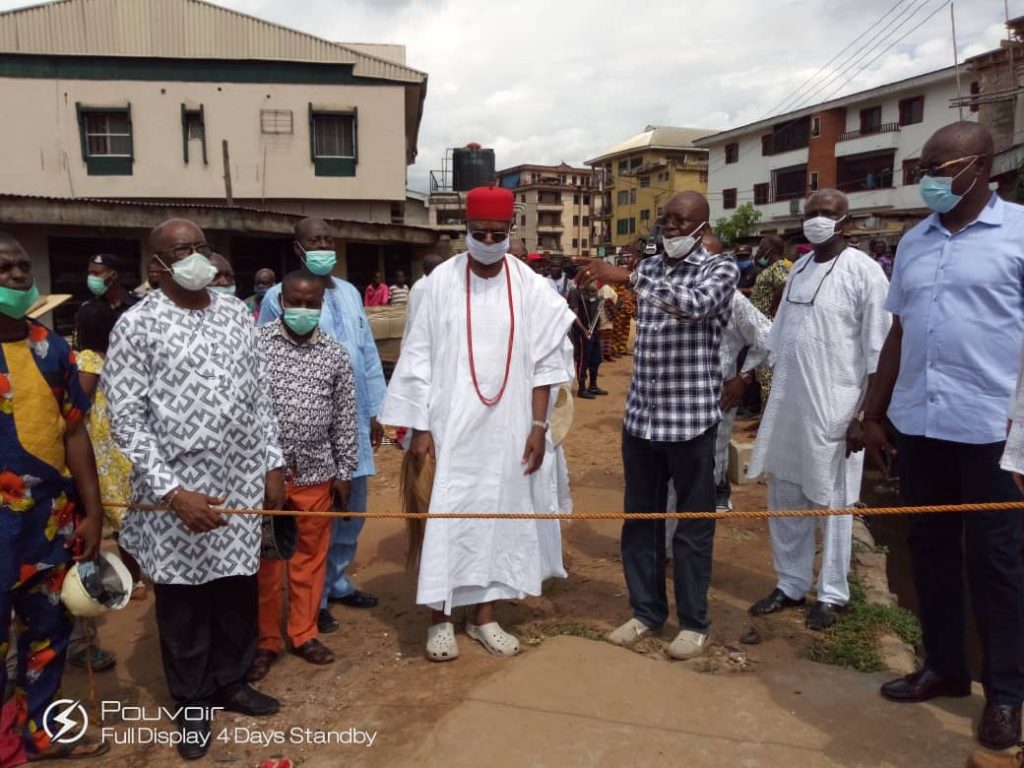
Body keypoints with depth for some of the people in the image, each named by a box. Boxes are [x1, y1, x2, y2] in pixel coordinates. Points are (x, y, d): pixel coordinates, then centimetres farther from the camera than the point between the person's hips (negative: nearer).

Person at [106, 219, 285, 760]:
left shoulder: (235, 313, 6)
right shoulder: (136, 325, -9)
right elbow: (125, 418, -11)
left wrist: (272, 463, 8)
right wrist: (173, 492, -18)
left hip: (239, 480, 4)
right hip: (177, 488, -4)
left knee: (238, 588, 15)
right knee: (182, 598, 10)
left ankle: (232, 681, 37)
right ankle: (192, 701, 30)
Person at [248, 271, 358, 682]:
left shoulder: (335, 354, 3)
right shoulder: (255, 343, -4)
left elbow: (345, 418, 7)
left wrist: (344, 472, 7)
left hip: (315, 471, 2)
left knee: (311, 554, 12)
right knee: (265, 558, 8)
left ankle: (303, 633, 28)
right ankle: (264, 640, 24)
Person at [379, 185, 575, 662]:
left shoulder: (529, 287, -1)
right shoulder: (441, 281, -5)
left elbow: (544, 362, 2)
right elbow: (419, 357, -3)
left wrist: (539, 426, -2)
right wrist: (419, 426, -6)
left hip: (507, 426, 2)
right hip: (450, 425, -1)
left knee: (499, 514, 9)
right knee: (446, 516, 2)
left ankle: (484, 615, 25)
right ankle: (440, 618, 19)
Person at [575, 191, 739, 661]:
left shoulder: (721, 268, -5)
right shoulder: (648, 268, 12)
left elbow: (695, 304, -27)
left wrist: (628, 277, -31)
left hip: (691, 418, -5)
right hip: (640, 416, 5)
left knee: (692, 524, 6)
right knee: (639, 518, 12)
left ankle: (694, 622, 20)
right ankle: (646, 611, 27)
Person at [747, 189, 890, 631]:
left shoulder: (864, 271, -9)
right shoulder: (799, 269, 11)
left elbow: (878, 352, -11)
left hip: (834, 408, -6)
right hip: (787, 403, 6)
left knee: (831, 504, 7)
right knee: (785, 500, 13)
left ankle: (832, 594, 22)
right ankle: (791, 585, 28)